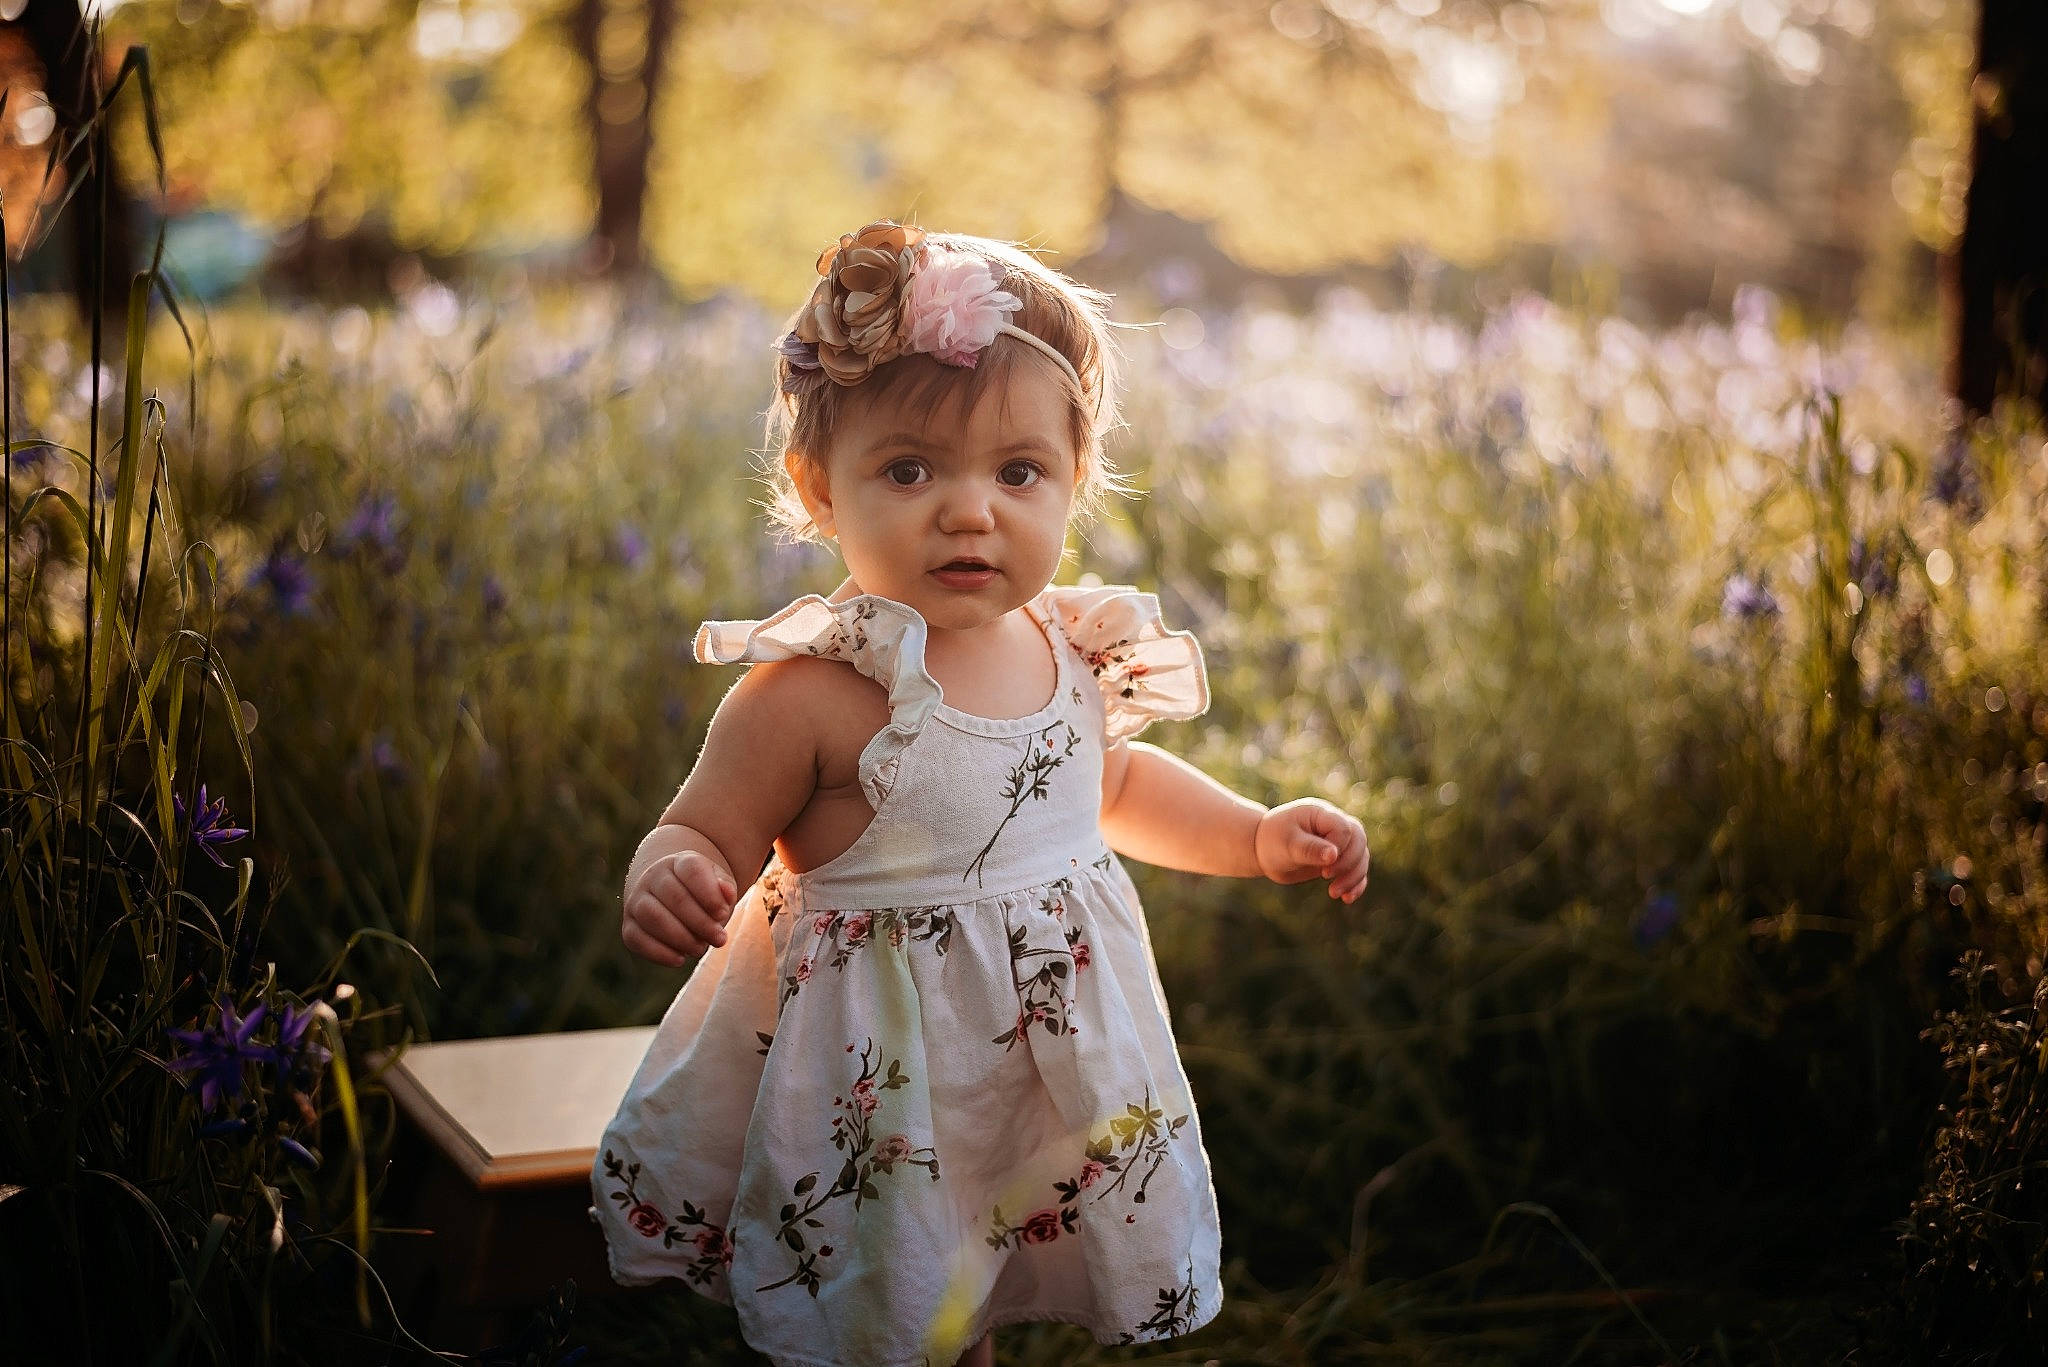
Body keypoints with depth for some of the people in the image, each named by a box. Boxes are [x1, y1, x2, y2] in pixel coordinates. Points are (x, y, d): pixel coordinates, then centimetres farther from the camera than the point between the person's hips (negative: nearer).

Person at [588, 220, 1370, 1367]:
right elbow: (705, 834, -17)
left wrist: (1259, 836, 12)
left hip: (1055, 1071, 6)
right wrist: (671, 883, -38)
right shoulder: (809, 695, -22)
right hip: (879, 1088, -6)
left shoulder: (1072, 651, -2)